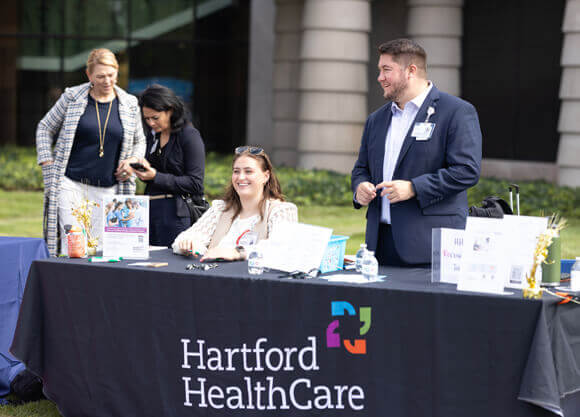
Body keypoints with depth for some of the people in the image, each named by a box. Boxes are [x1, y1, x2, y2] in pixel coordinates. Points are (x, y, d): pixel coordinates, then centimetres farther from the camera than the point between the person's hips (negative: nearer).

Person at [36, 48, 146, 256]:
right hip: (71, 184, -2)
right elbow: (45, 129, 12)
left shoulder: (129, 104, 7)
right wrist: (47, 164, 2)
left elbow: (139, 141, 22)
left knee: (100, 247, 1)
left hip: (108, 190, 2)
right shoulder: (72, 97, 1)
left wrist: (133, 160, 1)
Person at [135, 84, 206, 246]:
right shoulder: (152, 136, 15)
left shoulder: (190, 136, -8)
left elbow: (195, 184, -13)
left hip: (177, 213, -7)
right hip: (151, 209, 7)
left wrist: (156, 177, -17)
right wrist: (144, 169, 0)